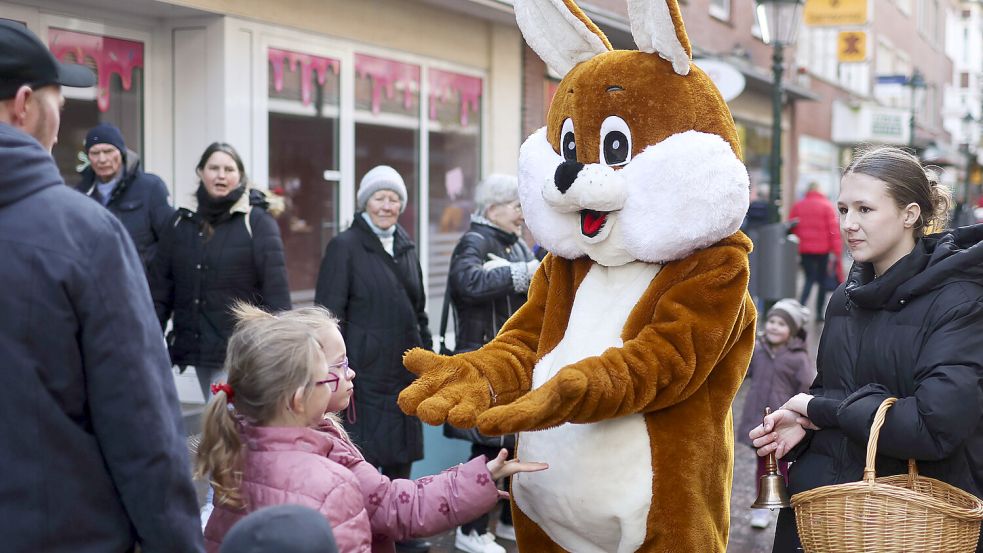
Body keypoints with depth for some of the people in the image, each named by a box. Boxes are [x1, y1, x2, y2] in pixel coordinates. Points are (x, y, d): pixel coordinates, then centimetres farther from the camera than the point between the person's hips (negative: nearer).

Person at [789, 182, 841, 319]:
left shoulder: (798, 205, 4)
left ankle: (800, 306, -13)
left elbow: (791, 228, 3)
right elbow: (834, 230, -9)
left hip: (804, 250, 2)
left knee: (809, 279, 10)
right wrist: (836, 251, -8)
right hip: (822, 250, -2)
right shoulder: (827, 206, -4)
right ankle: (819, 312, 11)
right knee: (822, 280, 10)